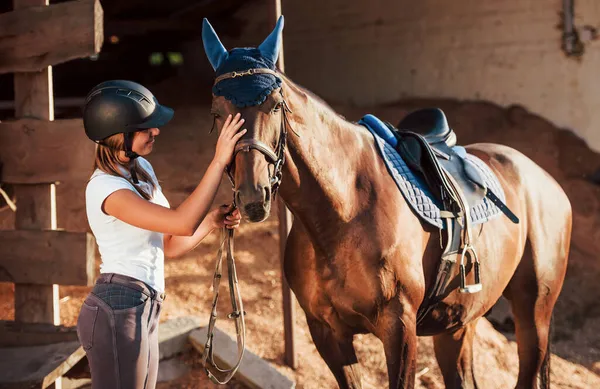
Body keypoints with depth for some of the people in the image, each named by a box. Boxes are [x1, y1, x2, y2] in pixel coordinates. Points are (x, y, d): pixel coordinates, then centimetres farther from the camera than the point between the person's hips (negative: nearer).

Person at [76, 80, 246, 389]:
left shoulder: (142, 169, 10)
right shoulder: (106, 188, -18)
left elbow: (169, 245, 16)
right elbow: (184, 224, -29)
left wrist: (213, 221, 0)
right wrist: (219, 160, -25)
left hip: (143, 313, 9)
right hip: (117, 310, -9)